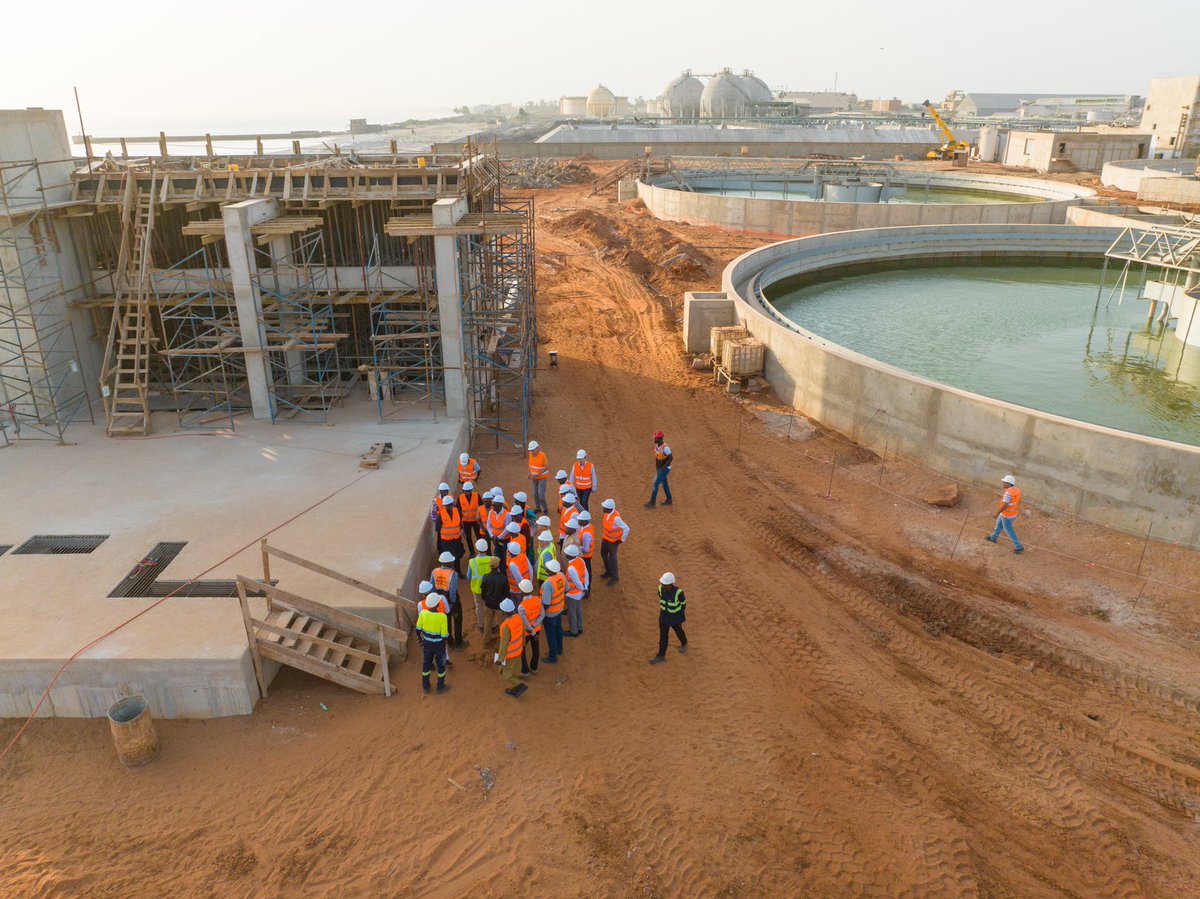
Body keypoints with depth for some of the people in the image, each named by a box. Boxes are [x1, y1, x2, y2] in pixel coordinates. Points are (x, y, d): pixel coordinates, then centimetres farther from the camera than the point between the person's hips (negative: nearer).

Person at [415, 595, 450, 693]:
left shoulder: (423, 613, -19)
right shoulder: (442, 616, -30)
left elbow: (418, 629, -4)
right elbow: (444, 635, -22)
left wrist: (419, 638, 14)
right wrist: (448, 633, 1)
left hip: (427, 643, 3)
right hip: (439, 644, -3)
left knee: (426, 664, 23)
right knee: (441, 665, 19)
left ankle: (425, 686, 39)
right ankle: (441, 687, 35)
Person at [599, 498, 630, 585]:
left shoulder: (615, 518, -36)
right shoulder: (607, 512, -11)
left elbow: (626, 528, -32)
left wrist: (622, 540, -20)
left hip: (613, 541, -8)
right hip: (606, 537, 8)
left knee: (612, 557, 7)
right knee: (603, 553, 21)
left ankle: (615, 576, 27)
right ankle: (609, 571, 42)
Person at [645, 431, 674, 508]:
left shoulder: (665, 447, -26)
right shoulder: (656, 445, 1)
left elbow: (670, 458, -22)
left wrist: (663, 467, -23)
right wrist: (656, 468, 14)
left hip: (665, 468, -9)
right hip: (659, 468, 9)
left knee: (655, 484, -8)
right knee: (664, 484, 18)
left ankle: (652, 503, -2)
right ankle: (669, 500, 31)